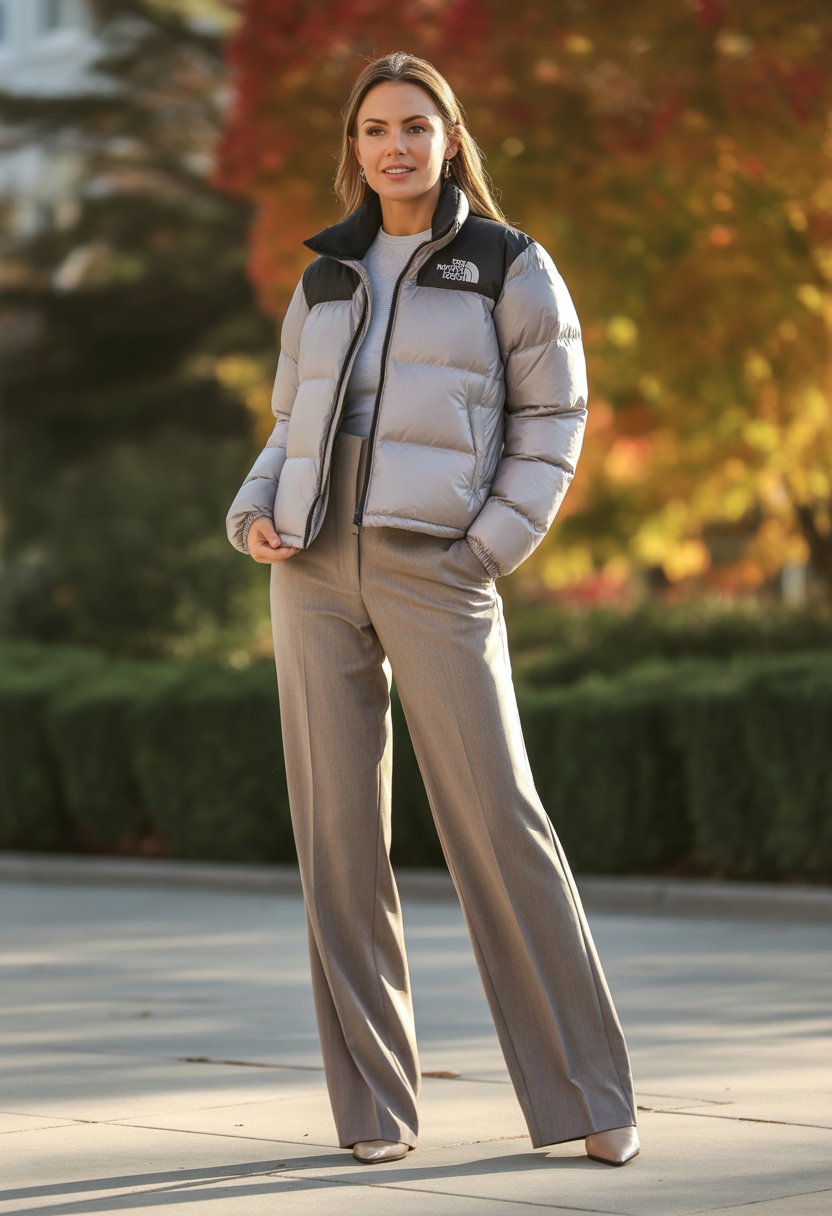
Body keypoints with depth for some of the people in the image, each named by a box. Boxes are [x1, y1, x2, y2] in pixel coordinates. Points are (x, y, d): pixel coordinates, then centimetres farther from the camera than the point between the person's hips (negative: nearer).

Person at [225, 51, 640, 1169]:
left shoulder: (509, 266, 4)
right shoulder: (326, 280, 16)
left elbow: (553, 415, 4)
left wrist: (491, 546, -7)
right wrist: (254, 519, 2)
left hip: (436, 573, -4)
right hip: (317, 572, 4)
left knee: (498, 824, -9)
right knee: (339, 835, 0)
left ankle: (584, 1096, -1)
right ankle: (373, 1105, 6)